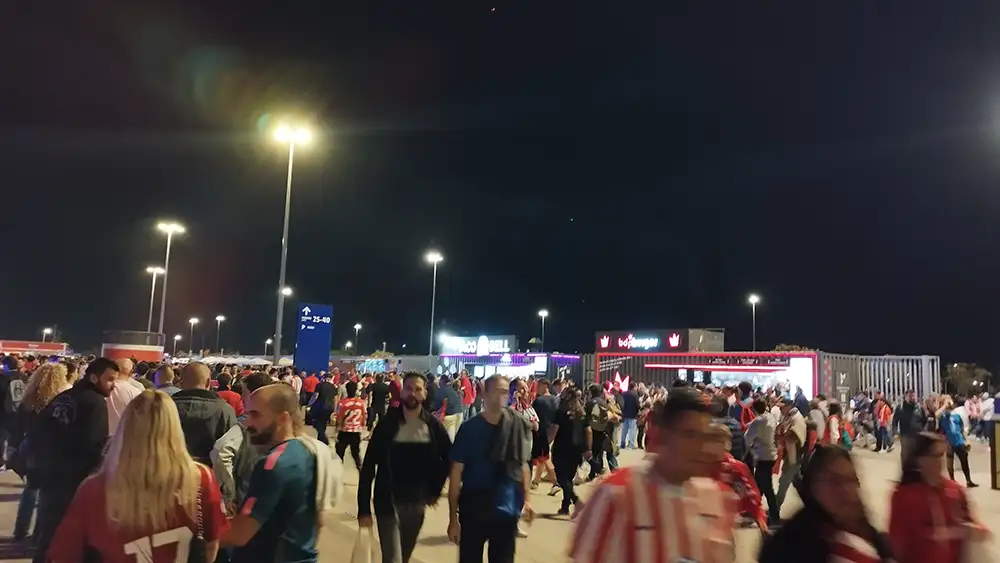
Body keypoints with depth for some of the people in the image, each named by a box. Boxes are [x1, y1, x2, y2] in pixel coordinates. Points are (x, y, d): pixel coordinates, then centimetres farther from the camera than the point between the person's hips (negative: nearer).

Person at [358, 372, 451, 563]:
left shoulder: (433, 425, -5)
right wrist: (364, 508, -12)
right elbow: (368, 466, -10)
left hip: (417, 503, 3)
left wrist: (435, 490, 11)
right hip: (388, 502, -3)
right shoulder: (387, 423, -11)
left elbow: (448, 457, 11)